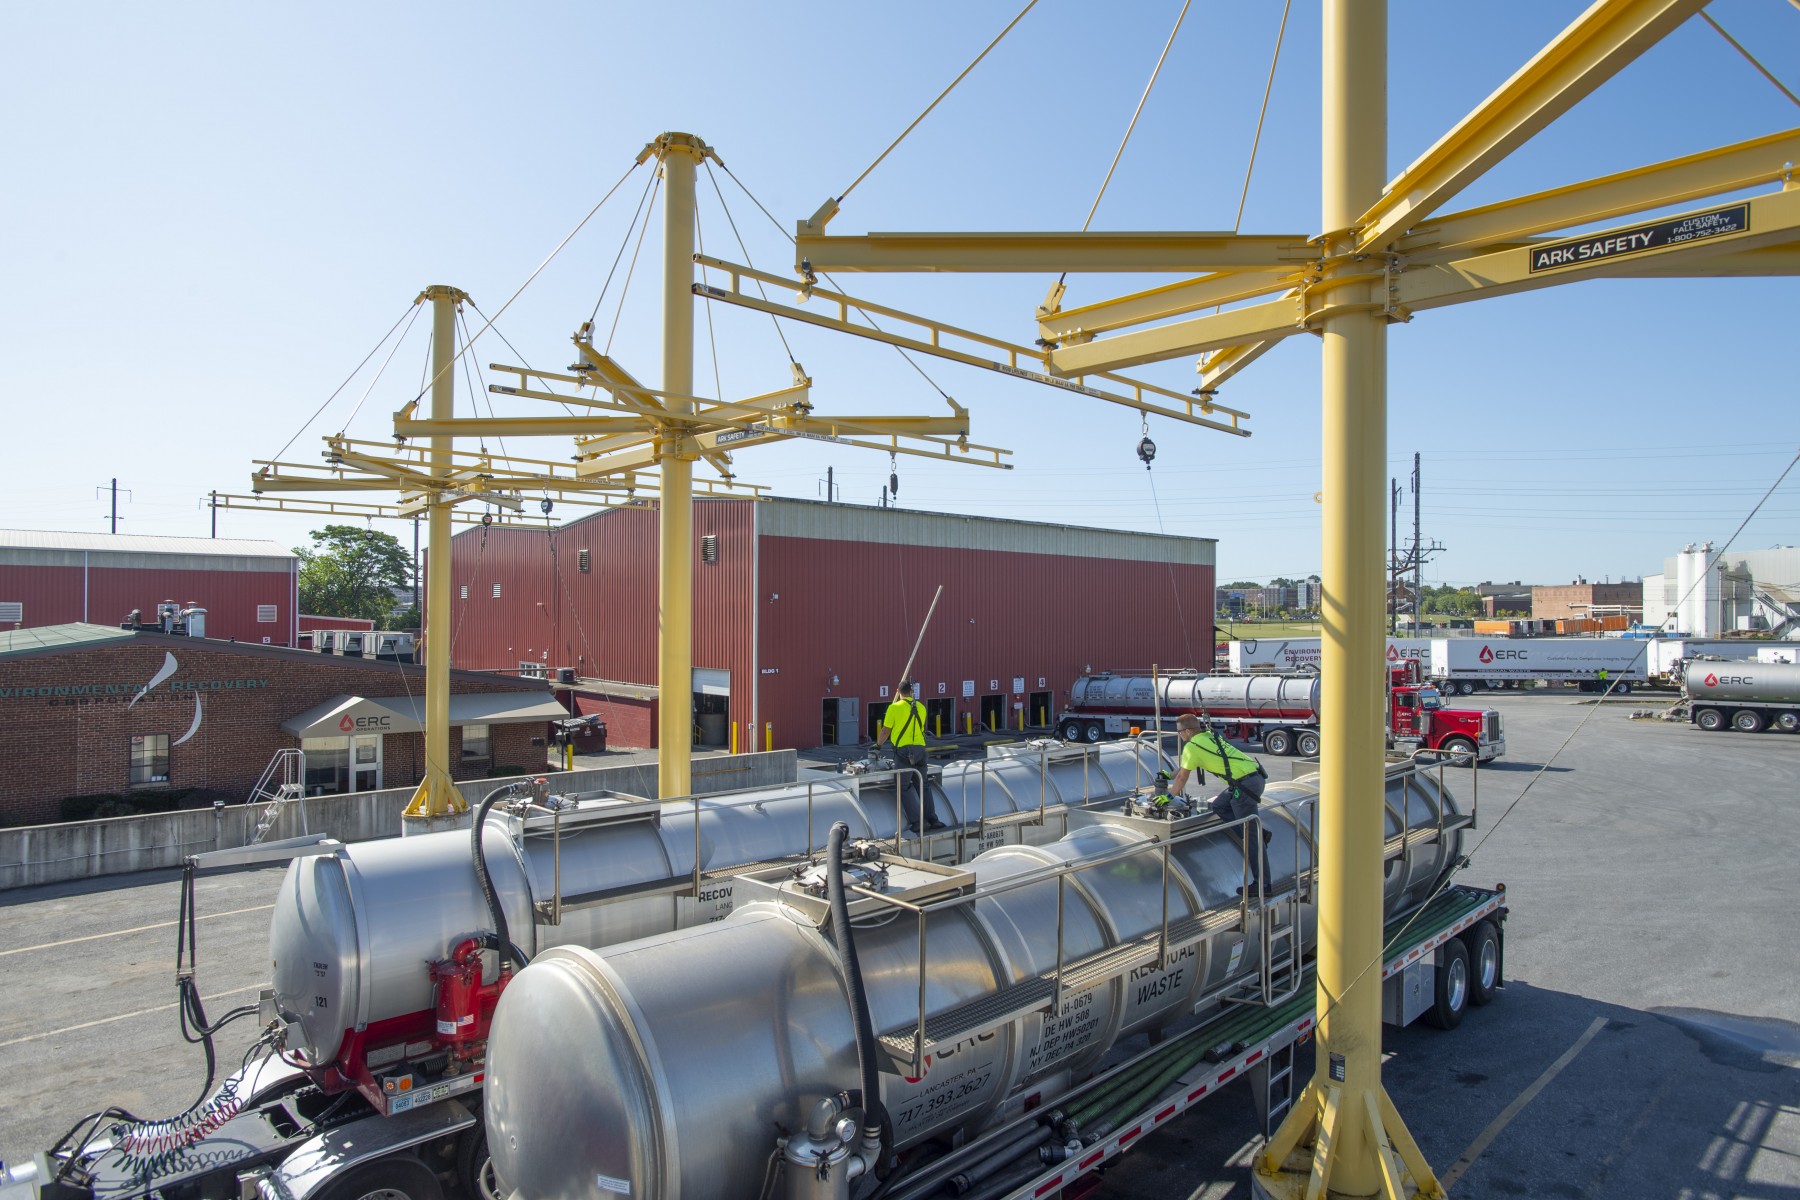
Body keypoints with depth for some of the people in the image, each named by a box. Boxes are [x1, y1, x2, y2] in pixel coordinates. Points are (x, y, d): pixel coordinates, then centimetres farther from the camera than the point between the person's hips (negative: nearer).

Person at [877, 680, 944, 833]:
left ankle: (916, 822, -6)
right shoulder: (921, 707, 9)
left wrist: (878, 744, 17)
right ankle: (932, 819, 9)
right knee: (922, 786, 14)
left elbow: (885, 731, 0)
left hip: (903, 750, -4)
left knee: (904, 787, 2)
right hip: (920, 749, 4)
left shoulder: (894, 708, -4)